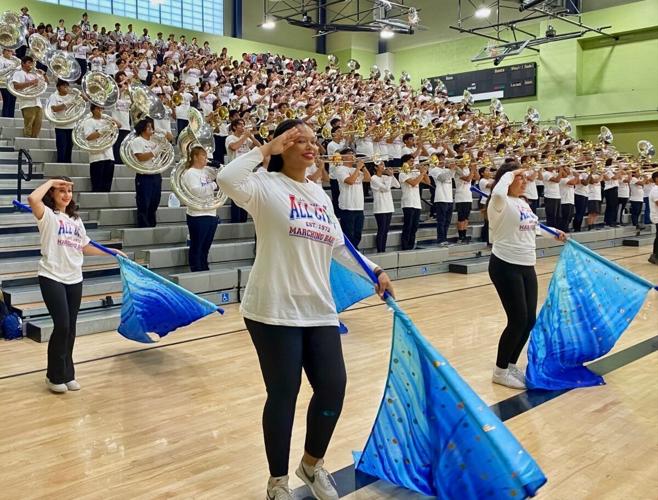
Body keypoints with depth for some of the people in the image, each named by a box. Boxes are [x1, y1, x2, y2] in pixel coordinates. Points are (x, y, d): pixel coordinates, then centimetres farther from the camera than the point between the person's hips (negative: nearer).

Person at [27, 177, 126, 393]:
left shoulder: (76, 219, 15)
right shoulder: (47, 215, -6)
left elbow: (85, 247, 22)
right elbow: (32, 199, -27)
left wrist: (112, 251, 24)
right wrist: (51, 182, -13)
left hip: (74, 279, 6)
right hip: (52, 278, -6)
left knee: (70, 329, 9)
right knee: (62, 326, -9)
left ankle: (67, 374, 21)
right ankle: (54, 376, 8)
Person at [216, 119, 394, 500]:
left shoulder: (320, 194, 15)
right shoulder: (266, 186, -6)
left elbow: (339, 245, 19)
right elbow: (227, 180, -27)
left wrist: (375, 271, 12)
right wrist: (267, 149, -18)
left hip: (319, 310, 7)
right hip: (275, 312, -6)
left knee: (333, 387, 7)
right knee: (283, 394, 1)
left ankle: (313, 465, 34)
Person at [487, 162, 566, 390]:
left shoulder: (523, 203, 13)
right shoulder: (501, 203, -13)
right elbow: (497, 193, -39)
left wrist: (554, 232, 41)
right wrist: (509, 173, -23)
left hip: (527, 267, 9)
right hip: (506, 267, -9)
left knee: (529, 320, 9)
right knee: (518, 320, -7)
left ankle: (511, 365, 26)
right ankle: (500, 371, 9)